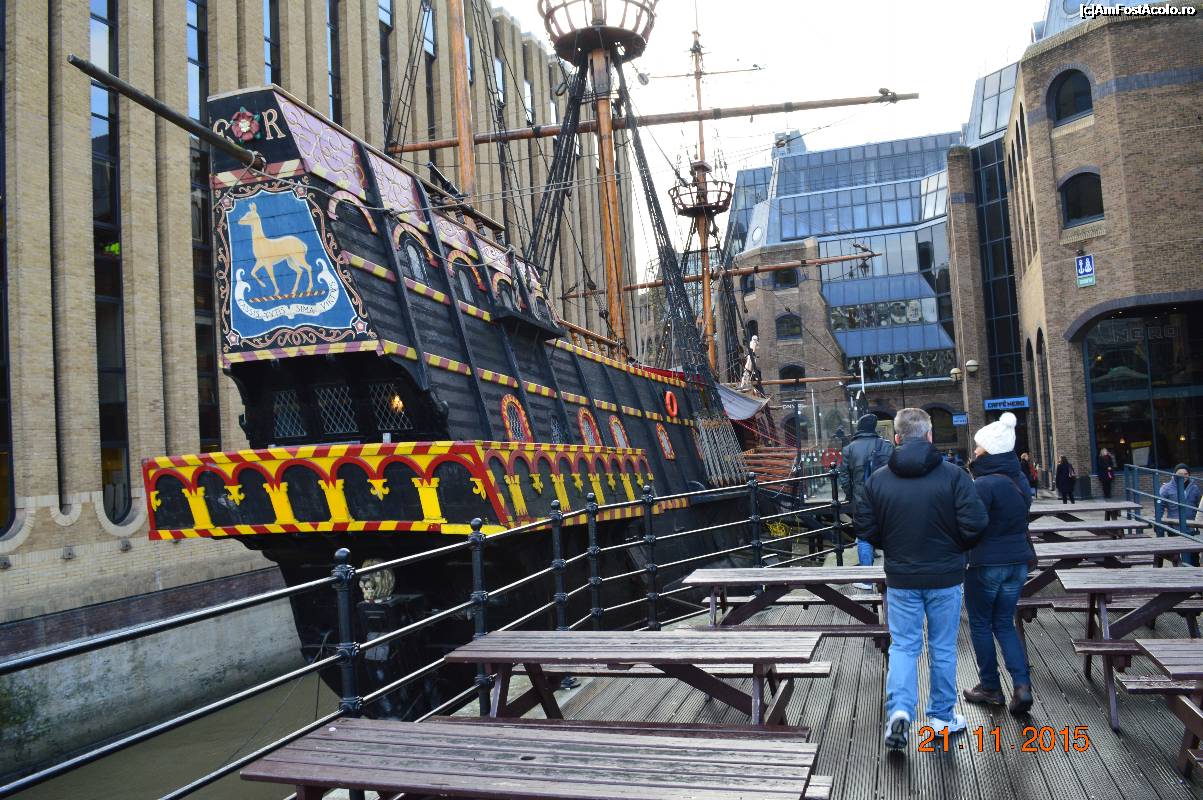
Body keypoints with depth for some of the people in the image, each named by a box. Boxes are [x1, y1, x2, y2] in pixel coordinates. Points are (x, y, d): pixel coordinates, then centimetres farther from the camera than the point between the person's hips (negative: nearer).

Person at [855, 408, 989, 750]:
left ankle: (899, 709, -8)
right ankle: (942, 715, 26)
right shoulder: (953, 475, -11)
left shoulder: (878, 480, -5)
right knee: (943, 647, 14)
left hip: (901, 578, 1)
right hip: (945, 576, -1)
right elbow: (975, 524, -14)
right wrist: (957, 548, 6)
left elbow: (866, 529, -2)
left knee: (903, 646, 10)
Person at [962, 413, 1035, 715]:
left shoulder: (984, 484, -20)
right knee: (1004, 624, 17)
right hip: (1018, 561, 7)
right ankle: (1022, 685, 4)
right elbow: (1023, 512, 14)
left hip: (986, 564, -7)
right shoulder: (1019, 479, 5)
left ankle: (991, 688, 21)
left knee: (980, 625, 11)